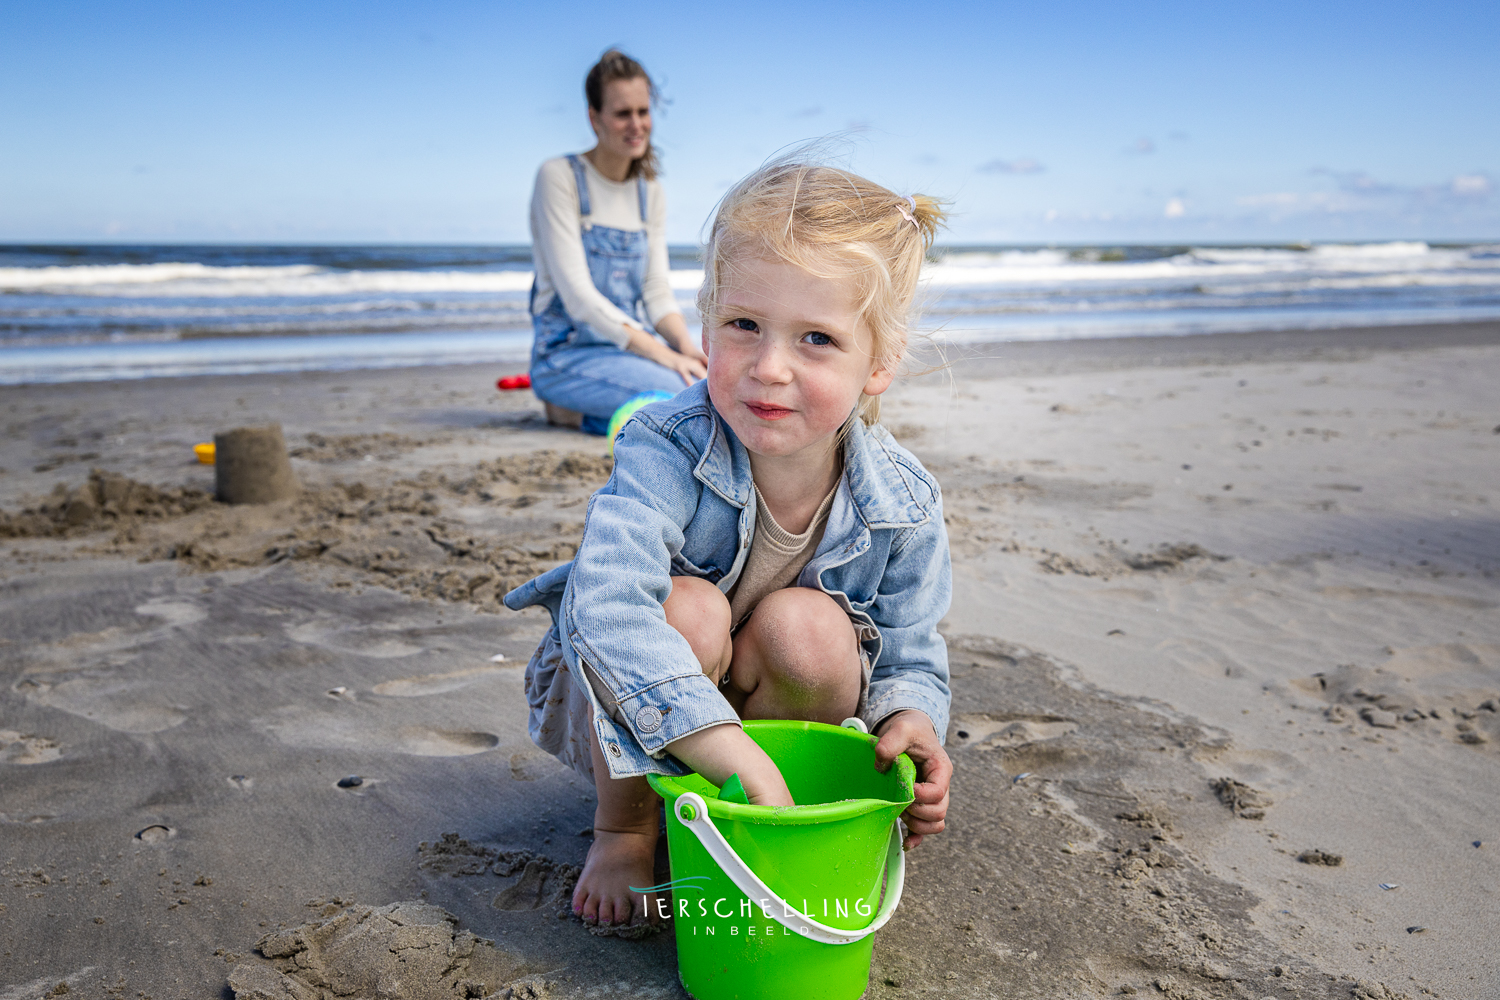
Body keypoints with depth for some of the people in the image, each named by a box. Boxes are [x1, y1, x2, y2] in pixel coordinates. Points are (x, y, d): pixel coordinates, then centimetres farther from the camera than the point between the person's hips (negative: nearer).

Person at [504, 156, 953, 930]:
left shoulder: (901, 507, -19)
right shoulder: (666, 448, -30)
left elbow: (908, 658, -8)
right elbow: (608, 607, -45)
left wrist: (910, 721, -33)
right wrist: (744, 763, -50)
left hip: (771, 720, 3)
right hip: (631, 726, -2)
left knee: (809, 627, -30)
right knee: (688, 606, -34)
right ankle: (625, 826, -6)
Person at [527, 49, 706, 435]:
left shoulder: (650, 193, 13)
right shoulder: (559, 177, -8)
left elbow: (658, 291, 8)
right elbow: (577, 292, -16)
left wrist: (686, 346, -15)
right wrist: (662, 354, -23)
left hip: (630, 347, 7)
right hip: (567, 353, -7)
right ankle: (570, 409, -6)